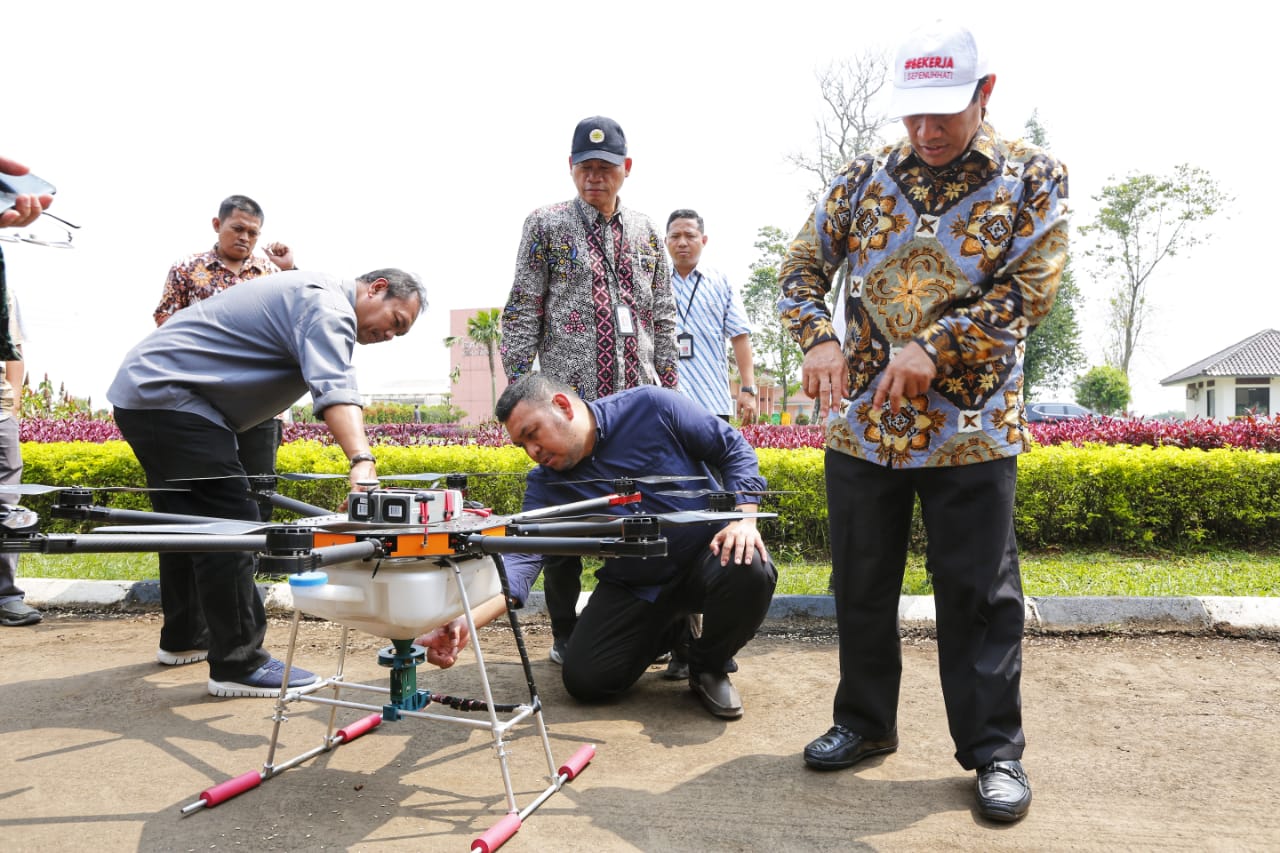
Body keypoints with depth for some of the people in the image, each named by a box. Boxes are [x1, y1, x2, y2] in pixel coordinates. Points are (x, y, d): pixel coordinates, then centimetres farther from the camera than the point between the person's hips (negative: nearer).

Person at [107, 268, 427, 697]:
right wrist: (362, 462, -48)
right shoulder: (328, 306, -16)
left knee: (189, 522, 19)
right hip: (167, 394, -11)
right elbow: (334, 389, -34)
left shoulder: (308, 292, 18)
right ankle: (239, 665, -9)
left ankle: (185, 638, 33)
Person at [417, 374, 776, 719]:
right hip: (635, 585, 3)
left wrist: (744, 518, -24)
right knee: (584, 680, -9)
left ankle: (710, 666, -2)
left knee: (750, 570, -35)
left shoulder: (652, 407, -16)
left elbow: (734, 450, -9)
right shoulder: (545, 485, -8)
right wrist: (465, 622, -38)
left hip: (707, 553, -3)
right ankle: (671, 629, 21)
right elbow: (523, 556, -21)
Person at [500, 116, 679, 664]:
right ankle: (565, 634, 14)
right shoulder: (546, 226, 5)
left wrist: (667, 388, 10)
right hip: (569, 398, -3)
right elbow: (522, 313, 1)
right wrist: (518, 387, -6)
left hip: (639, 399, 3)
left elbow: (664, 317, 16)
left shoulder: (647, 234, 15)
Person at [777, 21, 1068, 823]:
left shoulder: (1035, 178, 0)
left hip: (972, 427, -2)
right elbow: (803, 267, 6)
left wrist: (934, 346, -22)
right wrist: (820, 339, -14)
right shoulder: (865, 176, 6)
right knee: (862, 585, 12)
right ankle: (865, 722, 30)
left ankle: (994, 749, 19)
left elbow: (1031, 288, -9)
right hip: (861, 424, 3)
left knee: (980, 593, 3)